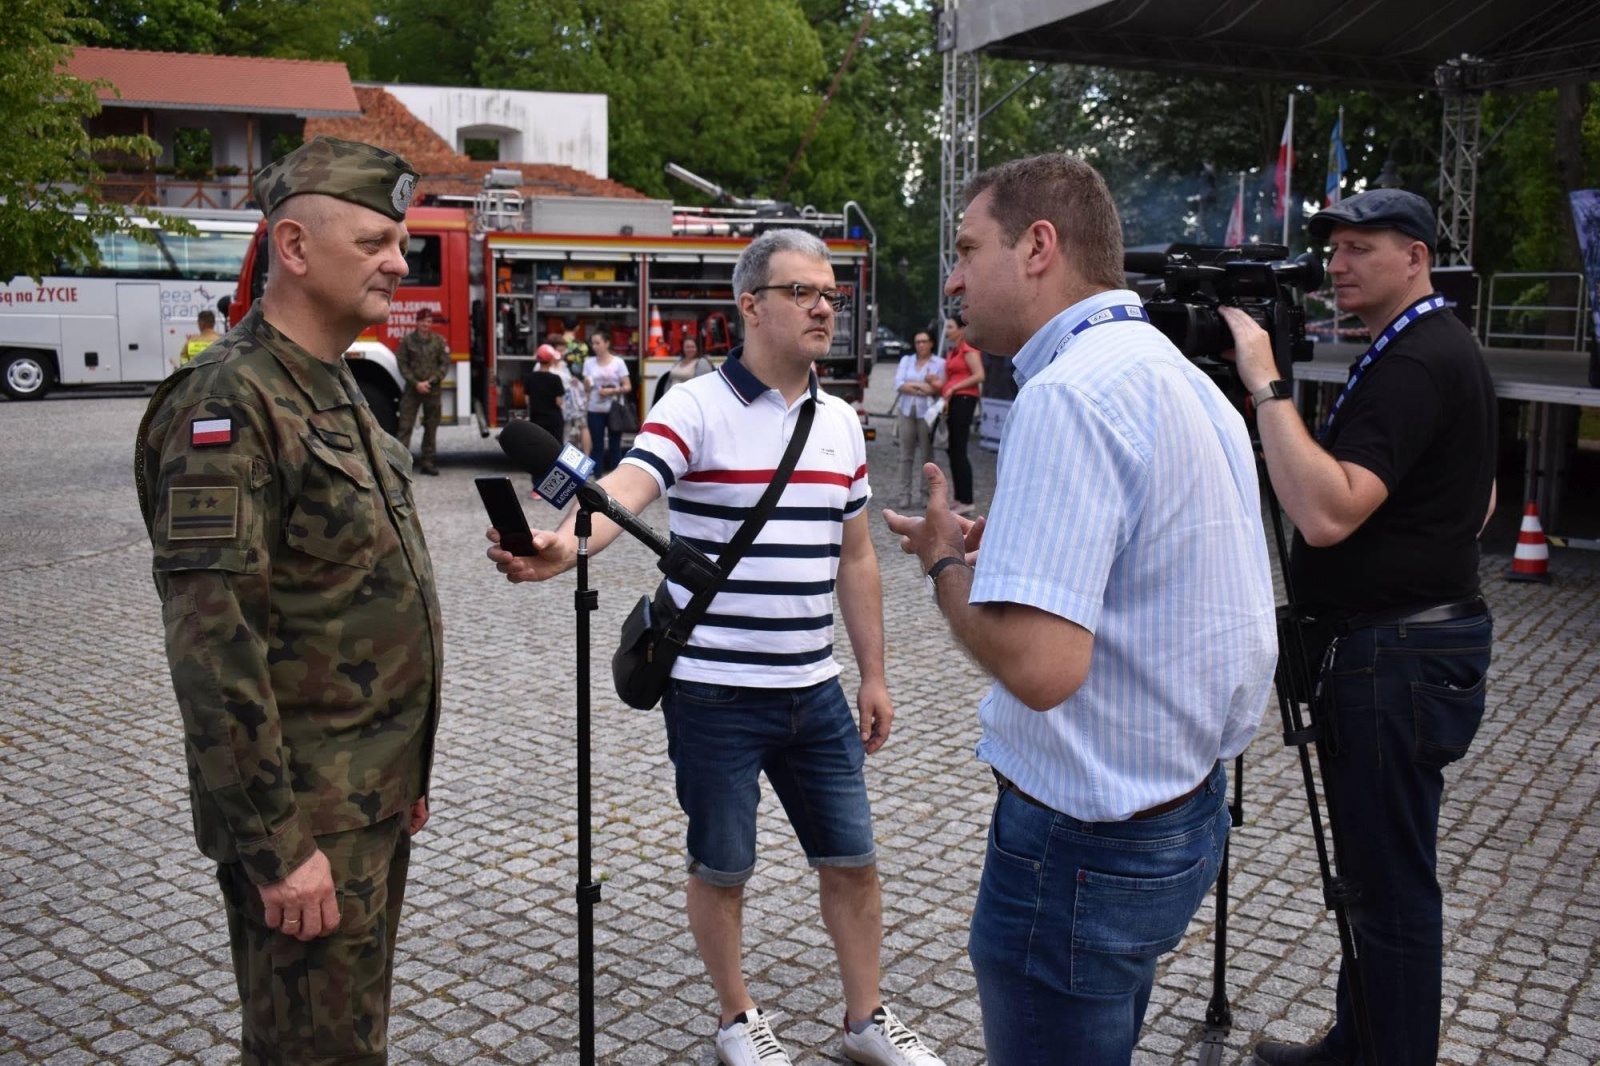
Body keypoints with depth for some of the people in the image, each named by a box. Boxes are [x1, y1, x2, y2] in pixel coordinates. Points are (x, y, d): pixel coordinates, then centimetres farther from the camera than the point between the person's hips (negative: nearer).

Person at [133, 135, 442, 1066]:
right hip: (308, 821, -9)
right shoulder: (231, 404, -18)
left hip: (372, 803, 9)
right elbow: (214, 645, -23)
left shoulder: (338, 391, 12)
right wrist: (275, 844, -22)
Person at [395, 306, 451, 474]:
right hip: (412, 389, -2)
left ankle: (428, 462, 13)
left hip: (433, 389, 2)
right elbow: (402, 364, -2)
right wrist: (416, 383, -11)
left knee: (431, 427, 6)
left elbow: (445, 364, 1)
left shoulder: (439, 341, 4)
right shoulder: (407, 340, 0)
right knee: (405, 425, -7)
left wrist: (430, 381, -10)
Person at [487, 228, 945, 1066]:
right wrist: (563, 546, -50)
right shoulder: (696, 407, -11)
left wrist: (873, 675, 13)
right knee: (721, 869, 10)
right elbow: (626, 488, -29)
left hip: (815, 691, 5)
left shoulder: (843, 422, 7)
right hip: (714, 690, -5)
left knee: (852, 862, 13)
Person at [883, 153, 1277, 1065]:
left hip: (1086, 844, -10)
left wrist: (946, 560, -13)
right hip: (1192, 810, 10)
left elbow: (1039, 664, -31)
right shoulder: (1188, 381, 9)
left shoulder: (1069, 396, -23)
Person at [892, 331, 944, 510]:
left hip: (927, 412, -3)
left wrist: (912, 385, -11)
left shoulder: (939, 363, 6)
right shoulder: (906, 360, 16)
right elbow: (899, 384, 2)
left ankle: (919, 494, -5)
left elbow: (940, 388, -5)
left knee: (926, 454, -6)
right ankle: (905, 494, 4)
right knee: (906, 454, 2)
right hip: (906, 410, 3)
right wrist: (924, 386, -8)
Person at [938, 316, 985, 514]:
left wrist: (953, 388, -15)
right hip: (952, 402, 9)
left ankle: (966, 501, -10)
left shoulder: (968, 349, -6)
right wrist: (943, 391, 5)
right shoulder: (951, 351, 21)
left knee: (959, 451, -11)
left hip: (963, 400, -9)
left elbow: (979, 375, -16)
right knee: (953, 451, 9)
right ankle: (959, 498, 14)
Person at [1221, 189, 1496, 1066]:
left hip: (1396, 656, -11)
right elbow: (1477, 502, 25)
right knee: (1375, 869, 19)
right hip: (1403, 640, 11)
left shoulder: (1415, 361, -18)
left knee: (1393, 882, -2)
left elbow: (1327, 512, -30)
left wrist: (1265, 385, -27)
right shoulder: (1441, 349, 16)